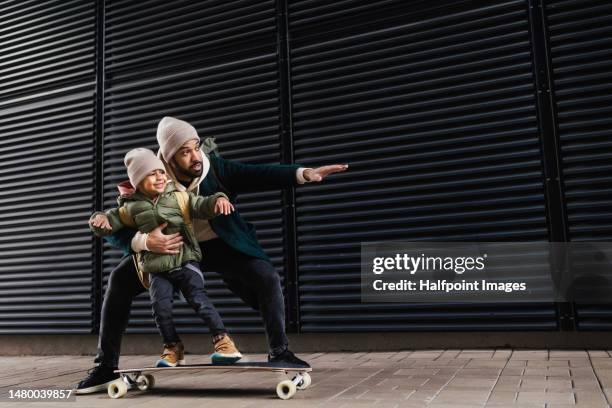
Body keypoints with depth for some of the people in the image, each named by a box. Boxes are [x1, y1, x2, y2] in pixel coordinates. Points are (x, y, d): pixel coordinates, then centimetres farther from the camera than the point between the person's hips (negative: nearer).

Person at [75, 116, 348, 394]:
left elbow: (258, 175, -30)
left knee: (268, 277, -21)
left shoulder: (215, 168, -19)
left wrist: (304, 173, -45)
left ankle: (279, 352, -2)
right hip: (172, 247, 1)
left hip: (219, 246, 0)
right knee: (120, 279, -15)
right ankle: (106, 366, 0)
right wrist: (144, 241, -45)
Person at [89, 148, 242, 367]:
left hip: (185, 261, -2)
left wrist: (218, 200, -26)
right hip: (157, 270, 2)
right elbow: (111, 221, 14)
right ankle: (173, 347, 10)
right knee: (160, 306, -10)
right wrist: (100, 219, -10)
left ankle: (222, 339, -5)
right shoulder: (131, 208, 6)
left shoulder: (178, 197, 2)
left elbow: (202, 206, -5)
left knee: (198, 298, -14)